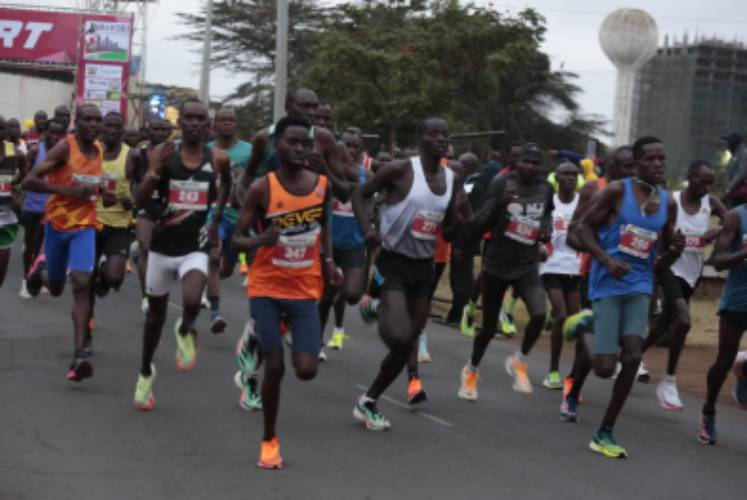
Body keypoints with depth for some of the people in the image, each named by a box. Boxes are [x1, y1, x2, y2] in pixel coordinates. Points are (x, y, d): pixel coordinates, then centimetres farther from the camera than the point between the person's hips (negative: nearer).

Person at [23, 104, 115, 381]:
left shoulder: (99, 150, 3)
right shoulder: (64, 147, -16)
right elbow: (29, 181, -21)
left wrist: (102, 192, 3)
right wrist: (69, 191, -28)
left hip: (85, 226, 3)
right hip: (58, 224, -2)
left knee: (81, 284, -16)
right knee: (55, 288, 14)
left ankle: (79, 355, -20)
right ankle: (41, 269, 52)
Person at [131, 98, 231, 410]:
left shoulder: (218, 159, -4)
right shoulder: (162, 153, -8)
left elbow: (227, 182, 21)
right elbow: (140, 202, -14)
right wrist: (155, 171, -28)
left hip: (196, 248, -1)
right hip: (163, 246, 1)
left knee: (192, 302, -29)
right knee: (156, 312, 16)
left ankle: (185, 332, 7)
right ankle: (146, 372, 39)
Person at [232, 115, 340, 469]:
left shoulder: (322, 185, -1)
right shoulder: (262, 188, -11)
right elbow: (237, 240, -8)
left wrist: (329, 260, 4)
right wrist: (261, 239, -29)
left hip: (305, 291, 3)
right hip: (266, 289, -2)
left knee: (306, 369, -8)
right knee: (274, 366, -6)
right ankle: (269, 440, 15)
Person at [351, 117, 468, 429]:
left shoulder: (452, 180, 6)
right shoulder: (401, 170, -12)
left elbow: (448, 233, 12)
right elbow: (361, 194, -3)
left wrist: (461, 219, -9)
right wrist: (367, 230, -18)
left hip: (424, 266, 6)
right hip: (394, 262, -6)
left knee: (406, 345, 9)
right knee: (400, 338, -25)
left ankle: (368, 402, 24)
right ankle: (376, 305, 6)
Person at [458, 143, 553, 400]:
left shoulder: (546, 188, 1)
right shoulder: (501, 183, -12)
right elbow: (478, 226, -16)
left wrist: (546, 229, 4)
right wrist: (500, 204, -31)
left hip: (527, 266, 2)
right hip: (496, 264, -2)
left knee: (539, 314, -24)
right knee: (489, 327, 9)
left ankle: (519, 361, 3)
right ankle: (470, 370, 38)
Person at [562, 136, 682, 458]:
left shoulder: (668, 203, 7)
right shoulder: (617, 191, -8)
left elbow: (662, 260, 15)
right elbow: (583, 227, -6)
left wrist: (676, 250, -8)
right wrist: (607, 260, -20)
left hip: (639, 286, 4)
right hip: (608, 285, -4)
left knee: (632, 358, -9)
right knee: (605, 367, -8)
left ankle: (605, 433, 3)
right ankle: (586, 328, 26)